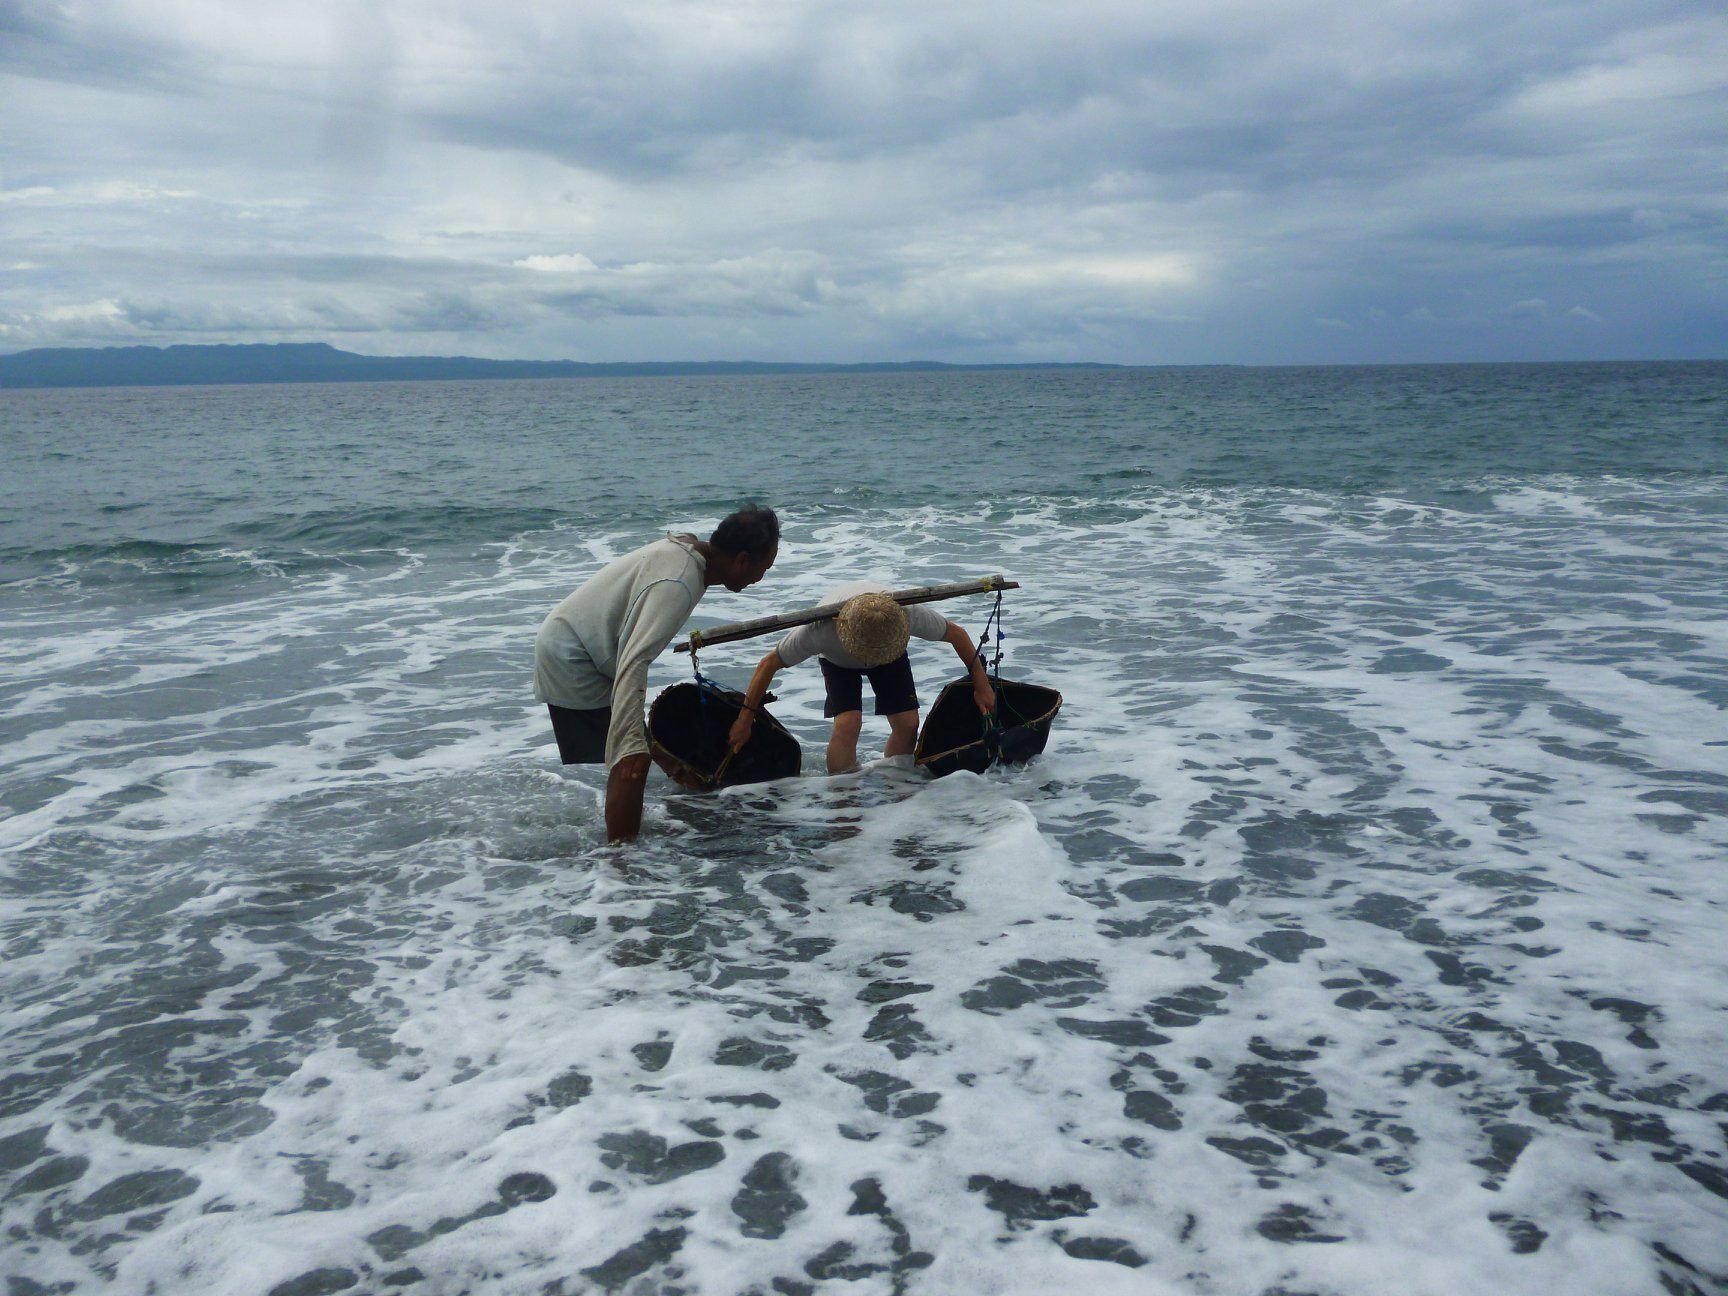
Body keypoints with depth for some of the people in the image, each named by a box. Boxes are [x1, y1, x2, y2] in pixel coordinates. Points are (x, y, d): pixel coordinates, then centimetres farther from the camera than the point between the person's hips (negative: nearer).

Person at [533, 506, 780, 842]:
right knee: (631, 764, -12)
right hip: (570, 663, -10)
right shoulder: (678, 583, -27)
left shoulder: (684, 549, 3)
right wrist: (630, 743, -42)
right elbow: (634, 661, -37)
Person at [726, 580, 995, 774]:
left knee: (908, 724, -10)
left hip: (891, 649, 2)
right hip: (837, 660, -2)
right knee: (848, 724, -23)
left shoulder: (910, 613, -42)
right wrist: (746, 718, -26)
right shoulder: (820, 629, -45)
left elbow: (957, 634, -23)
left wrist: (981, 685, -15)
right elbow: (769, 664, -31)